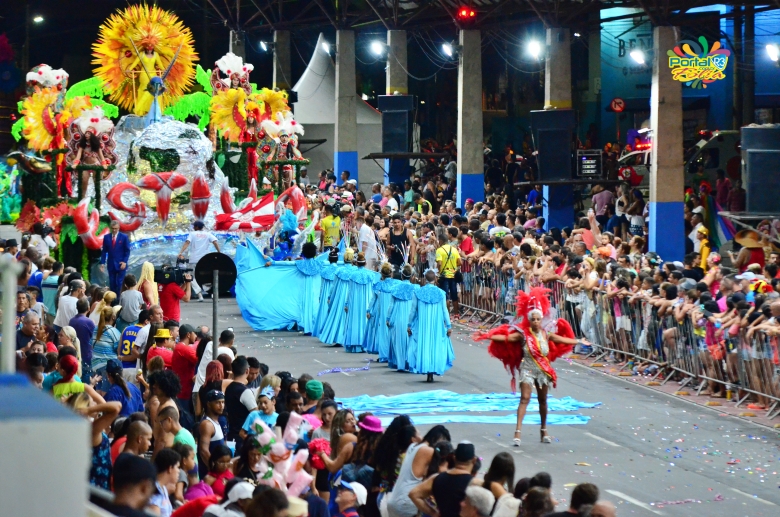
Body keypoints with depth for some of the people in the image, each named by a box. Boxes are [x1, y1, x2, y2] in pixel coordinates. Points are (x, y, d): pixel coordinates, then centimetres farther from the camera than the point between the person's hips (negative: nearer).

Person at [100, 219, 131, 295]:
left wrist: (124, 262, -12)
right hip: (111, 264, 3)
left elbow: (127, 251, -1)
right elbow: (104, 251, 8)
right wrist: (102, 263, 0)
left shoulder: (124, 237, -2)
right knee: (112, 284, 4)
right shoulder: (106, 237, 5)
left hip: (121, 264, -3)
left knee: (120, 284, -7)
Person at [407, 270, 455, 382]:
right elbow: (445, 311, -3)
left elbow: (413, 310, 0)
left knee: (422, 345, 7)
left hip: (422, 325, 0)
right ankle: (431, 373, 3)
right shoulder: (440, 293, -4)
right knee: (435, 346, 6)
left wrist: (409, 325, 9)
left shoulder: (418, 292, -4)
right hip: (437, 325, 0)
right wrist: (448, 326, 3)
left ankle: (424, 368, 0)